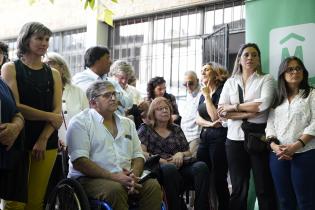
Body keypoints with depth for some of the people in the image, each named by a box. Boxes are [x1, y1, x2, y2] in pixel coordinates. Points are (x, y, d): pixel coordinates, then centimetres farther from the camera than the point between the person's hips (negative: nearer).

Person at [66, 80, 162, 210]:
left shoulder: (127, 123, 19)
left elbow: (138, 156, 16)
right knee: (116, 189, -35)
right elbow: (79, 161, -12)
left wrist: (133, 176, -7)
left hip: (125, 178, 5)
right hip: (90, 178, -5)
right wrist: (113, 177, -18)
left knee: (153, 185, -21)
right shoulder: (80, 122, -1)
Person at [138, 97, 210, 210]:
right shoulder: (145, 129, 12)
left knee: (201, 166, -28)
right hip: (158, 169, -4)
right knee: (170, 168, -40)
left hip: (179, 168, 4)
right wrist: (161, 161, -14)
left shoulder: (176, 129, 23)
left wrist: (181, 154, -1)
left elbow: (188, 153, 22)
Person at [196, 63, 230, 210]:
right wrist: (209, 124, -9)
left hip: (219, 137, -7)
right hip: (204, 137, 8)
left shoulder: (222, 91, -8)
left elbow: (216, 118, -16)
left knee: (219, 178, -2)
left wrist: (207, 96, -12)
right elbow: (198, 119, 11)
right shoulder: (203, 94, 16)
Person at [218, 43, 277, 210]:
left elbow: (263, 104, -15)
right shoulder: (230, 82, 10)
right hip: (235, 138, 3)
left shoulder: (266, 79, 3)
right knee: (238, 189, 9)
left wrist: (235, 107, -8)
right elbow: (221, 111, -1)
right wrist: (249, 113, -12)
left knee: (264, 187, 3)